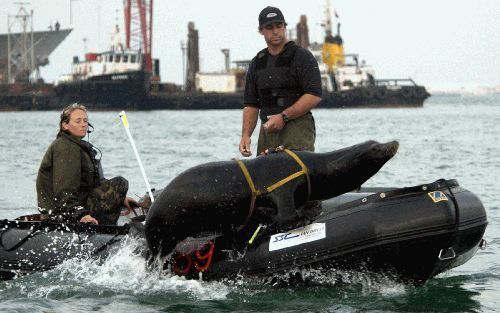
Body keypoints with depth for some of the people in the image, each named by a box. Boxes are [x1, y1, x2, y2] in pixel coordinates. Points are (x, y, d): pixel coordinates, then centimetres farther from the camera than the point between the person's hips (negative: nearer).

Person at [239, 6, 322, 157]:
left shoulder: (302, 56, 1)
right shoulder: (257, 63, 18)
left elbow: (314, 96, -9)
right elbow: (251, 104, 18)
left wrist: (284, 117, -15)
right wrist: (246, 135, 2)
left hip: (297, 127, -5)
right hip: (267, 130, 5)